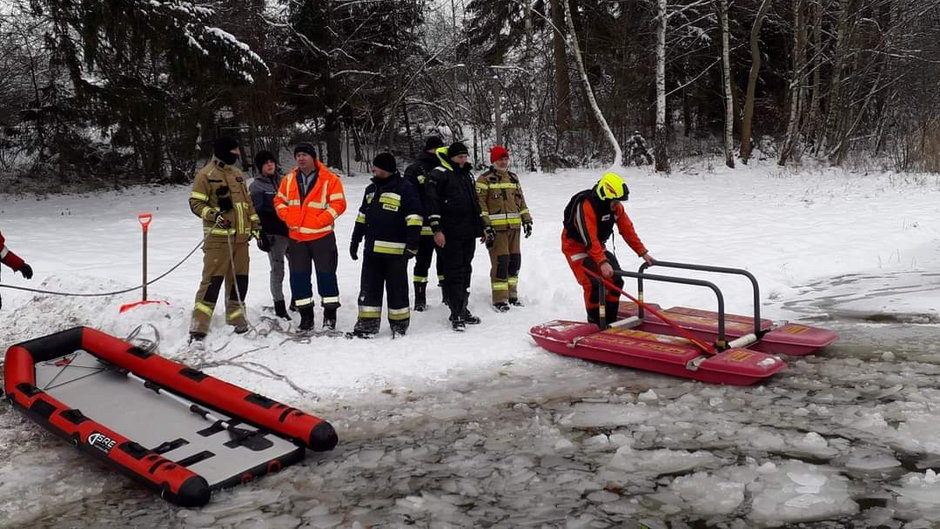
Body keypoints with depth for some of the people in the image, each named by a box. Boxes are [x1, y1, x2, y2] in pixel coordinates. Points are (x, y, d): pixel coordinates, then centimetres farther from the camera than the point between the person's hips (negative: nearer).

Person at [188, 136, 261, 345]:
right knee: (212, 280, -12)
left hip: (241, 236, 7)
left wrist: (255, 223, 17)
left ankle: (236, 317, 26)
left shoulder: (238, 174, 16)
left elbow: (247, 201, 23)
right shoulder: (206, 174, -5)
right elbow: (195, 203, -7)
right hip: (218, 236, -7)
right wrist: (214, 215, -21)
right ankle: (198, 329, -11)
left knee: (239, 279, 11)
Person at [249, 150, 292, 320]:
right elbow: (256, 213, -5)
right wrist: (261, 235, -11)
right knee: (277, 269, -4)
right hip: (273, 233, -5)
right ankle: (279, 307, 2)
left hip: (290, 230, 5)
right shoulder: (256, 186, 0)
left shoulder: (282, 181, 15)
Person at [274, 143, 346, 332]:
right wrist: (287, 217, -3)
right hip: (296, 236, 4)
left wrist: (320, 220, -17)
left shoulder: (329, 179, -6)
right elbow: (279, 201, 15)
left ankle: (330, 314, 12)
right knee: (299, 276, 7)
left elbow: (338, 204, -9)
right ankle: (306, 316, 17)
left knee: (326, 273, 1)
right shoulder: (289, 179, 8)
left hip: (322, 236, -4)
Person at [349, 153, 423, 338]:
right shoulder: (371, 189, 17)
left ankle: (399, 324, 15)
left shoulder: (405, 188, -6)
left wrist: (412, 244, -17)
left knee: (397, 288, 3)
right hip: (372, 250, 7)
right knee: (368, 288, 7)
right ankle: (368, 323, 15)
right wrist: (355, 240, 22)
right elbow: (362, 216, 25)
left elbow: (414, 218, -11)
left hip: (395, 251, -7)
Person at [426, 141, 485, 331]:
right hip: (450, 234, -7)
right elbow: (432, 202, -12)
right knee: (454, 272, -6)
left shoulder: (467, 175, 19)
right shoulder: (439, 174, -6)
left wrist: (481, 227, 26)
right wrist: (437, 229, -18)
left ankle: (462, 309, 21)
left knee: (465, 271, 12)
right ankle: (456, 314, -3)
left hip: (469, 233, 8)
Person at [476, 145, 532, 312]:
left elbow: (520, 200, 22)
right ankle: (500, 299, -4)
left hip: (514, 226, 6)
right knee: (500, 261, -10)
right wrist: (485, 225, -14)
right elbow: (479, 203, -7)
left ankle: (511, 294, 22)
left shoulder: (513, 177, 18)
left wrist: (527, 220, 16)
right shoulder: (485, 179, -2)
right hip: (496, 227, -6)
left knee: (514, 260, 9)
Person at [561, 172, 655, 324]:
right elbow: (589, 239, -39)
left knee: (616, 279, -3)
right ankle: (595, 322, -2)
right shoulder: (585, 206, -32)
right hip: (576, 246, -7)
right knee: (593, 283, -19)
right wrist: (602, 262, -47)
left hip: (598, 246, 7)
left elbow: (628, 230, -2)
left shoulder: (616, 207, -7)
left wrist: (643, 253, -6)